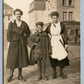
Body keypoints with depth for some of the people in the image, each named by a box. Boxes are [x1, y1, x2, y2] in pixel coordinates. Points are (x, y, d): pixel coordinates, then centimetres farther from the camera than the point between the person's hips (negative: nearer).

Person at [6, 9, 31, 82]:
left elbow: (28, 32, 15)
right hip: (13, 43, -2)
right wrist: (9, 42, -9)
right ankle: (11, 75, 11)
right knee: (12, 59, -2)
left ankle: (20, 75, 16)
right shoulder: (11, 23, 0)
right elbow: (9, 33, -3)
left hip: (22, 43, 2)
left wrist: (24, 38, 2)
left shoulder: (24, 24, 5)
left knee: (21, 58, 4)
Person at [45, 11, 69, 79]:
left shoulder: (62, 24, 1)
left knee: (62, 57, -3)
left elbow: (65, 34, -1)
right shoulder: (50, 25, 7)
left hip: (60, 42, -1)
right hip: (52, 42, 1)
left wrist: (66, 43, -6)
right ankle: (54, 73, 14)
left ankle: (61, 72, 13)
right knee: (53, 57, 1)